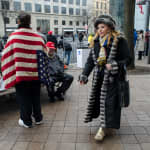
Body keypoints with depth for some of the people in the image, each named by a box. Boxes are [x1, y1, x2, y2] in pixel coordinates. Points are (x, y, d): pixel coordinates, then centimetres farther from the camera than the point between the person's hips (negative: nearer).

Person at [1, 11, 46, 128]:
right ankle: (38, 118, 31)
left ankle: (26, 121, 22)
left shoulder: (14, 36, -11)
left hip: (21, 74, -3)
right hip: (36, 74, 3)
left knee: (24, 98, 10)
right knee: (36, 97, 17)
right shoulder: (38, 37, -4)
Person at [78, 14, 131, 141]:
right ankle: (107, 124, 30)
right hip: (99, 77, 6)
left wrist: (114, 66, -24)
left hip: (112, 77, -5)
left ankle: (104, 127, 9)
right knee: (98, 99, 10)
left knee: (109, 101, -2)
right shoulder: (96, 41, 7)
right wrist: (84, 75, -3)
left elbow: (127, 59, -8)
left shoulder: (119, 40, -9)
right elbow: (91, 60, 7)